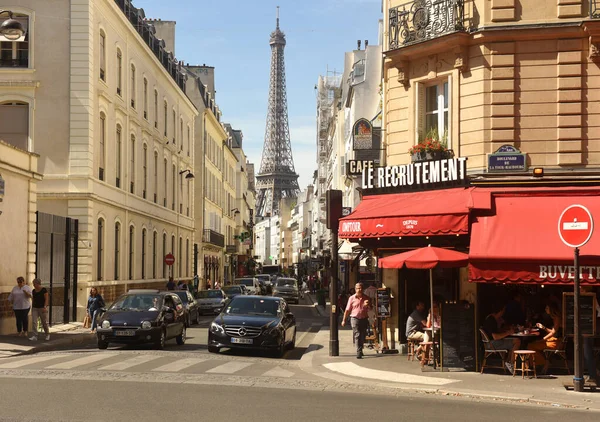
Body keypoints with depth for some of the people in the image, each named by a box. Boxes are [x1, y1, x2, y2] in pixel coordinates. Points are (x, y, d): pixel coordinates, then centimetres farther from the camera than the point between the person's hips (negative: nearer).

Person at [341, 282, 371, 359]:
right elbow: (347, 310, 5)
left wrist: (367, 305, -12)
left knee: (363, 336, 9)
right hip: (355, 318, -3)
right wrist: (344, 320, 3)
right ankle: (359, 353, -16)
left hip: (364, 319, 3)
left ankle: (360, 350, 28)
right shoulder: (352, 298, 2)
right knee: (357, 335, -12)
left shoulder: (366, 298, 8)